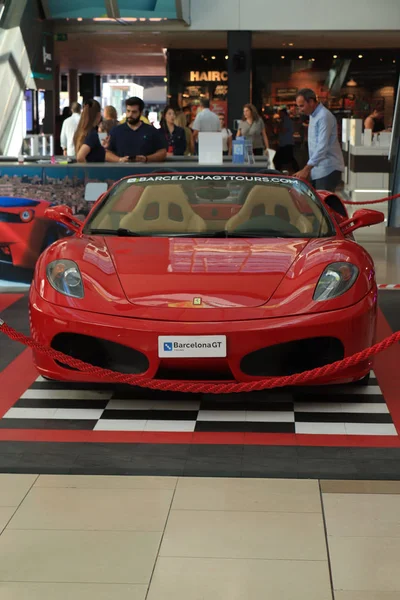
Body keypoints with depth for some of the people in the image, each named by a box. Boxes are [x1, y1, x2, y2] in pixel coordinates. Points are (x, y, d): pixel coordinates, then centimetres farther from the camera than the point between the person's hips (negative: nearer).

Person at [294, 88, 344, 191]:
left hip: (328, 170, -9)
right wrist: (309, 168, 19)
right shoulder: (313, 115, 14)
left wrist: (306, 169, -27)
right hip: (318, 170, 9)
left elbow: (322, 147, -24)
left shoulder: (324, 116, -17)